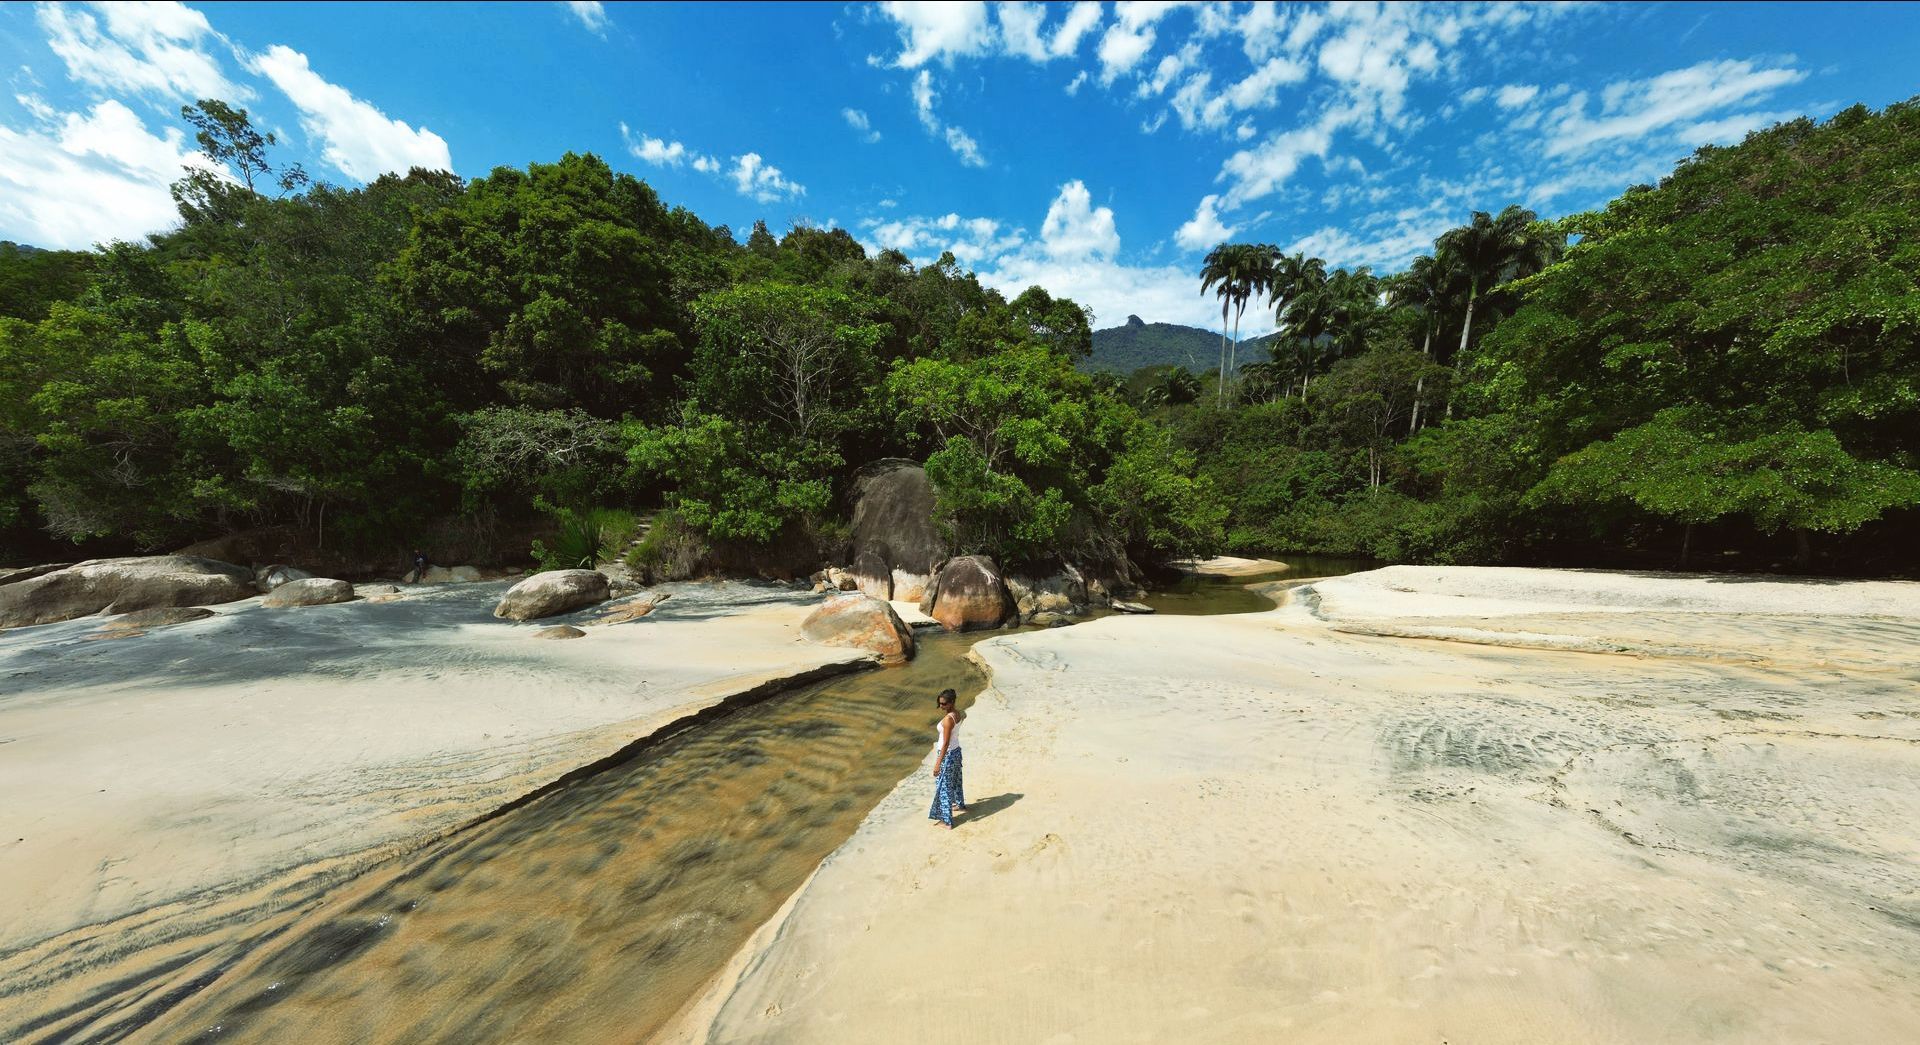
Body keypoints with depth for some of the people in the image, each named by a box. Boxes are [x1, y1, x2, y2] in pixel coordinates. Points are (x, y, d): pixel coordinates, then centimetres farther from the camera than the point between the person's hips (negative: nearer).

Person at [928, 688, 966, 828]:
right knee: (955, 780, 28)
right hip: (956, 750, 9)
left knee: (944, 785, 5)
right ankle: (960, 805, 49)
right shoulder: (958, 713, -5)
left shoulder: (948, 719, -28)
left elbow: (945, 743, -27)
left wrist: (938, 763, -23)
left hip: (947, 754, -9)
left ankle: (947, 821, 15)